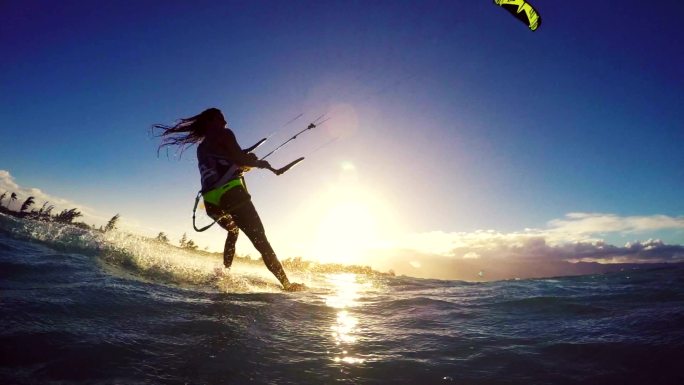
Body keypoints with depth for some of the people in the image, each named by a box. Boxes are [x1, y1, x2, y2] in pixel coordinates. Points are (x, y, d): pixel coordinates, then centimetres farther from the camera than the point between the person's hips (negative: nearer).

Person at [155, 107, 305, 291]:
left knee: (233, 231, 32)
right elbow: (239, 158, -9)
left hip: (210, 201, 8)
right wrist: (259, 163, 8)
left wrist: (244, 164, 28)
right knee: (260, 239, -8)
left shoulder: (201, 148, 26)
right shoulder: (224, 134, 4)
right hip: (231, 193, -7)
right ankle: (286, 283, -10)